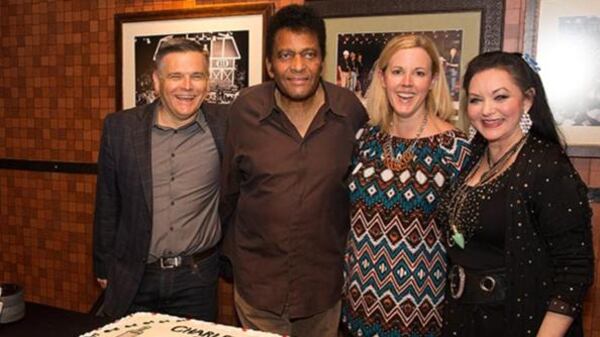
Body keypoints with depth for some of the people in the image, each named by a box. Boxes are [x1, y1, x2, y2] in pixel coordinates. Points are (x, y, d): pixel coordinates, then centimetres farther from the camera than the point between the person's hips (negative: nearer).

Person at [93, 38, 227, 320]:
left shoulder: (225, 126, -9)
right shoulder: (119, 128, -4)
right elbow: (107, 204, 4)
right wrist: (104, 267, 8)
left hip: (196, 278, -1)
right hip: (133, 279, 1)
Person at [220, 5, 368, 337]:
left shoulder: (351, 110, -9)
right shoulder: (245, 109, -10)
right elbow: (228, 188, 3)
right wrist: (235, 253, 11)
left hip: (324, 284, 1)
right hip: (257, 284, 0)